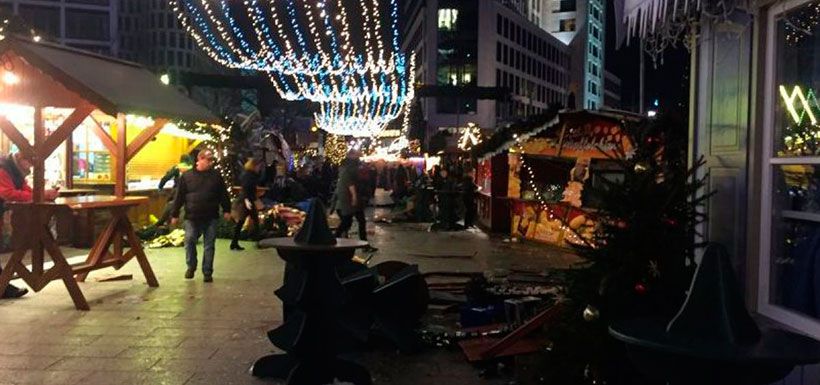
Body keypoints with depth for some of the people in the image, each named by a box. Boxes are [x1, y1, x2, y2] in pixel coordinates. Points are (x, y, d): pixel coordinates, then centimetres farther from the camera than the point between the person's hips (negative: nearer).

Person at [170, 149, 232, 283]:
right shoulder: (187, 176, 2)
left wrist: (226, 210, 1)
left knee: (209, 246, 3)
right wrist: (175, 215, 3)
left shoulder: (216, 176, 5)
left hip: (211, 218, 1)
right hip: (192, 217, 0)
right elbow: (179, 197, 3)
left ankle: (207, 272, 12)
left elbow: (223, 195, 8)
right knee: (189, 242, -1)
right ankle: (191, 266, 23)